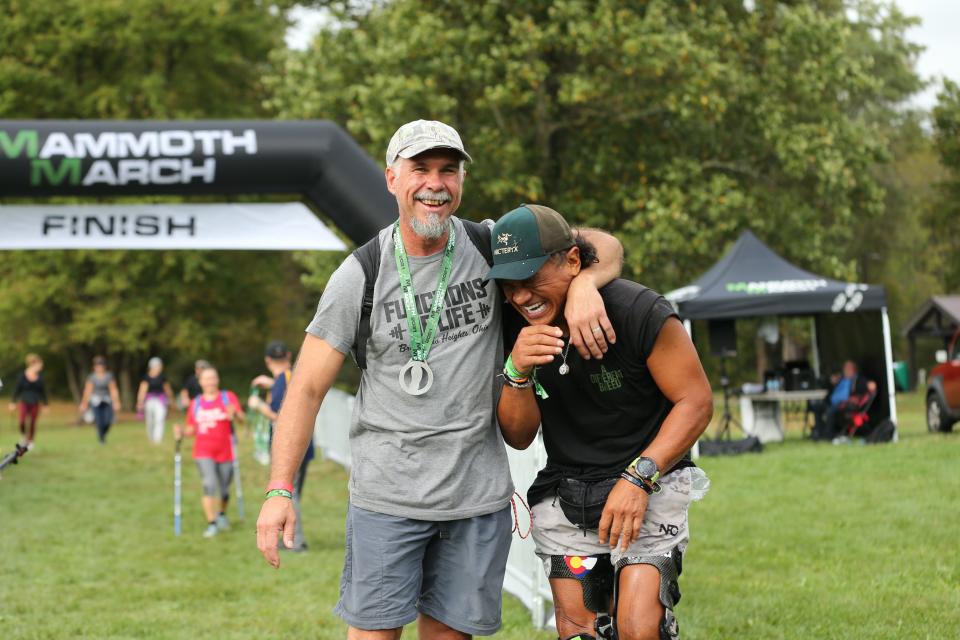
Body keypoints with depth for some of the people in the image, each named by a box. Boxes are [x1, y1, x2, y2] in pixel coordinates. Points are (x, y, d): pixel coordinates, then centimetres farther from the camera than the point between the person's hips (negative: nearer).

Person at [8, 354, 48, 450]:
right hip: (24, 402, -2)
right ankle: (24, 436, 12)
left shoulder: (40, 377, 1)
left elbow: (43, 391, 8)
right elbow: (17, 389, 1)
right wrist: (13, 402, 2)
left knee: (32, 424, 5)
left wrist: (46, 404, 10)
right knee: (21, 421, -17)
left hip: (35, 404, 2)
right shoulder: (22, 376, -6)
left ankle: (30, 441, 25)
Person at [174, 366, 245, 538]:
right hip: (204, 452, 0)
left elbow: (242, 417, -13)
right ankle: (212, 524, -12)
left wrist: (235, 414, -35)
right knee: (210, 484, -19)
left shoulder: (228, 397, 1)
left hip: (225, 452, 0)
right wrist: (181, 432, -8)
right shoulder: (195, 403, 8)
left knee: (224, 490, 8)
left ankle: (222, 514, 38)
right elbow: (191, 430, 13)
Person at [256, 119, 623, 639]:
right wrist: (280, 489, -13)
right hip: (386, 494, -2)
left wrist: (583, 286, -18)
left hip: (479, 494, 2)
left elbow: (603, 247, 7)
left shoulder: (490, 246, 2)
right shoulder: (360, 276, -4)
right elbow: (307, 387, -3)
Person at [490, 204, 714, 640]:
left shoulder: (638, 312, -19)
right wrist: (517, 371, -22)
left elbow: (695, 402, -13)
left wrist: (638, 478, -23)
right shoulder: (515, 327, -4)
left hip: (649, 487, -4)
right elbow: (518, 437, -1)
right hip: (564, 495, 5)